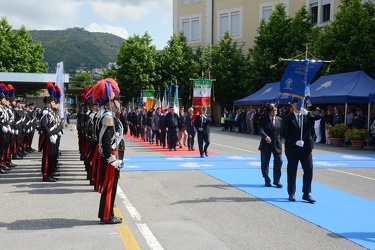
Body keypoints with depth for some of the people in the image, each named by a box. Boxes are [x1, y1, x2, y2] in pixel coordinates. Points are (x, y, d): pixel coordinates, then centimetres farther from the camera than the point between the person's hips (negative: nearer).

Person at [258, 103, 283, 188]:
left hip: (277, 144, 2)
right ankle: (267, 180, 21)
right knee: (265, 163, 6)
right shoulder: (263, 120, -4)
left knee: (278, 161, -3)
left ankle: (276, 180, 11)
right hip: (266, 144, -2)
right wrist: (266, 137, -35)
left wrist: (280, 142, 2)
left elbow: (281, 131, 9)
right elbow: (261, 130, -18)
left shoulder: (280, 120, 5)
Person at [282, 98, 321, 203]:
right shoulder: (288, 118, -2)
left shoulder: (307, 116, 5)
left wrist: (307, 113, -22)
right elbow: (285, 133, -9)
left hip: (306, 147, 2)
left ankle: (306, 194, 9)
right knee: (292, 171, 6)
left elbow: (319, 116, -9)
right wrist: (295, 141, -20)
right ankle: (291, 193, 17)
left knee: (309, 170, 0)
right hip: (292, 148, -2)